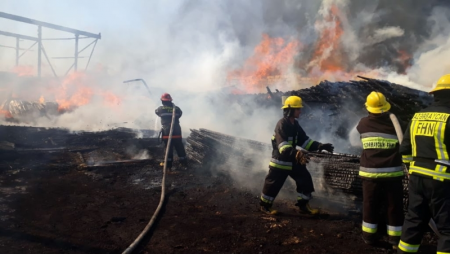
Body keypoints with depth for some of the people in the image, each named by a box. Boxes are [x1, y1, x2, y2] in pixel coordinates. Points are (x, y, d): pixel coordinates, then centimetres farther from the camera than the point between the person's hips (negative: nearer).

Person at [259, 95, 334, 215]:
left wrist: (320, 146, 3)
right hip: (280, 160, -8)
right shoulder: (282, 124, -21)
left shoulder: (295, 125, 9)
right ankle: (265, 205, 22)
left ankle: (303, 205, 19)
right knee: (273, 184, 2)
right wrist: (296, 154, -47)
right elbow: (282, 145, -33)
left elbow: (304, 140, 13)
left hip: (292, 160, 9)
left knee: (305, 179, 7)